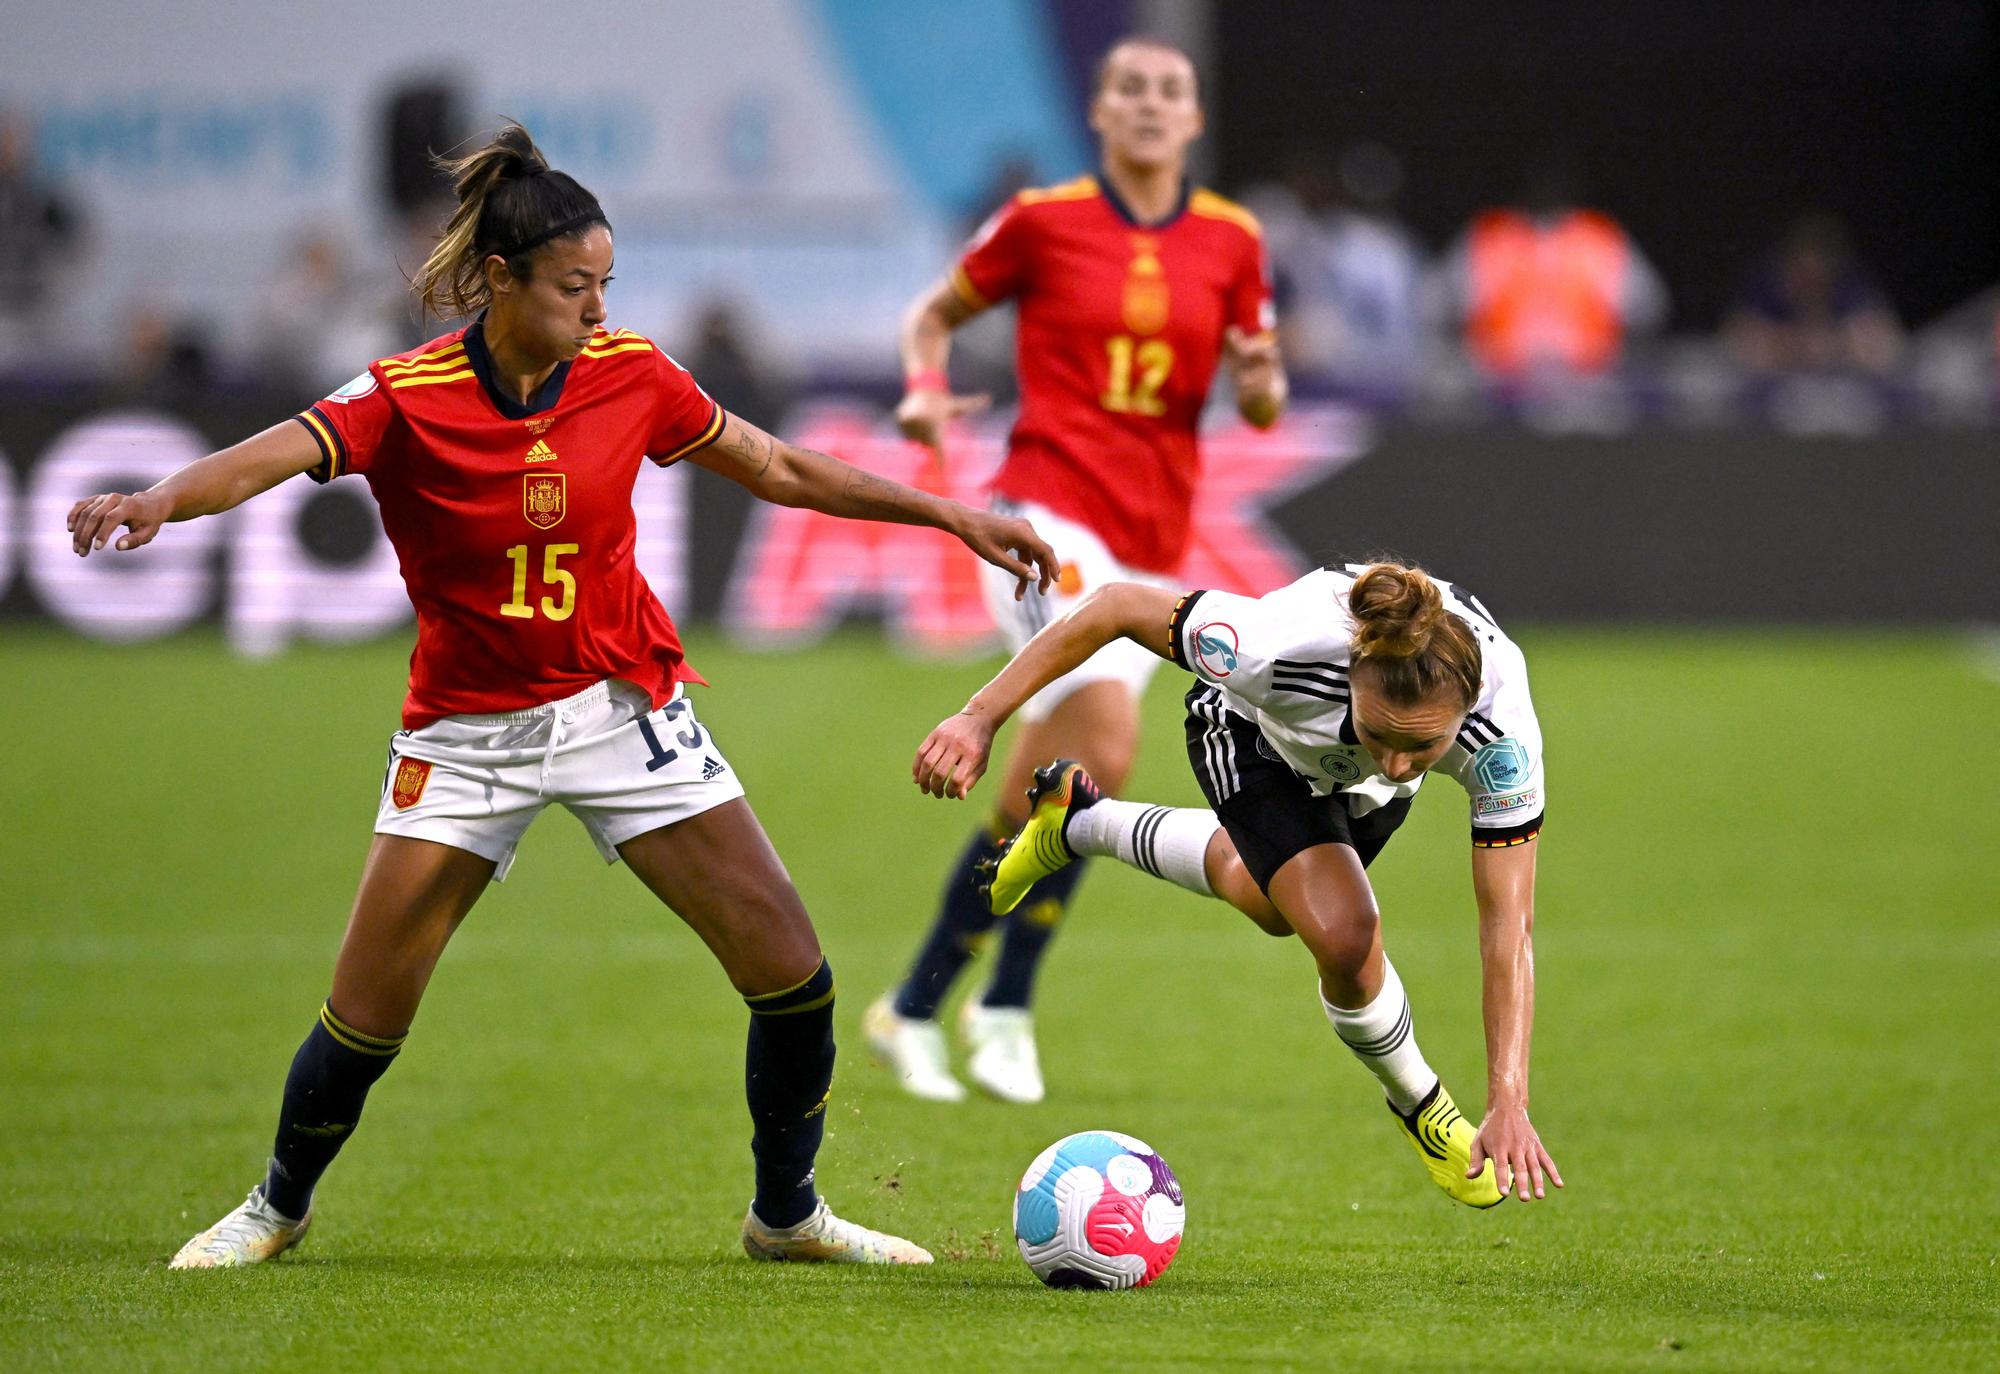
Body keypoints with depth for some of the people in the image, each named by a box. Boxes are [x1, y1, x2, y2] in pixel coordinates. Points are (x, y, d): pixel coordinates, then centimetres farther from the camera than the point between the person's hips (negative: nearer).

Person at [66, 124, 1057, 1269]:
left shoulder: (632, 377, -6)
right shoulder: (406, 400, -16)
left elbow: (782, 469, 7)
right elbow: (271, 456, -33)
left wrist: (951, 512, 5)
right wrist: (159, 499, -54)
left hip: (621, 704, 3)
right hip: (467, 731, -2)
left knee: (791, 969, -5)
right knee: (367, 1013, -4)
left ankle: (786, 1214, 17)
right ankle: (280, 1205, 25)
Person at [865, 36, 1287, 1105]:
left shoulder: (1231, 242, 8)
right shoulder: (1042, 220, 0)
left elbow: (1260, 406, 13)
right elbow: (934, 313, 13)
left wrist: (1261, 379, -10)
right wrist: (924, 390, -7)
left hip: (1152, 540, 4)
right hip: (1049, 509, -4)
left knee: (1033, 803, 4)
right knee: (1105, 750, -24)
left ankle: (914, 1008, 17)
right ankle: (1006, 1005, -12)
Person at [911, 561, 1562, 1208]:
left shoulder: (1503, 728, -42)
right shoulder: (1281, 645, -47)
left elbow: (1508, 926, -37)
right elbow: (1119, 605, -32)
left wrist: (1509, 1103, -43)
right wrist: (981, 716, -31)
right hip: (1256, 736, -3)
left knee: (1271, 903, 28)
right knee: (1345, 938, -23)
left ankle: (1081, 822, 54)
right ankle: (1417, 1103, 8)